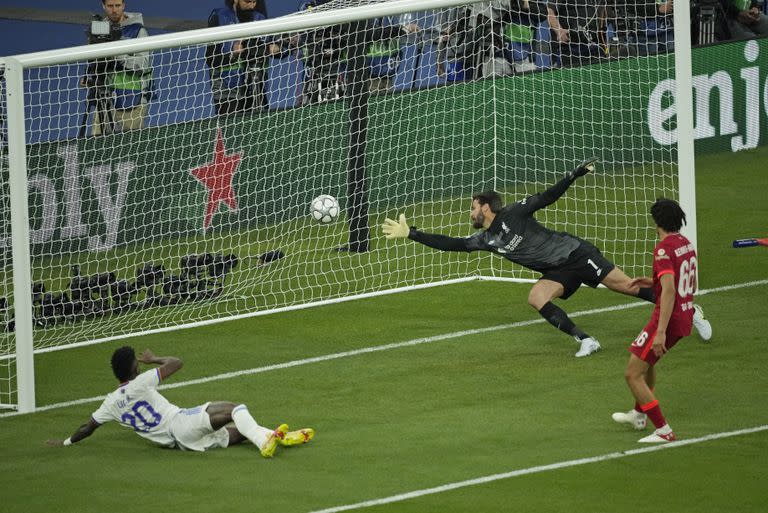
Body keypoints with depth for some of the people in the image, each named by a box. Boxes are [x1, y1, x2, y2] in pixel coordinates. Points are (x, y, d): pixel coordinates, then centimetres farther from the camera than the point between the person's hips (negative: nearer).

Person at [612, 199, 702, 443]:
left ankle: (664, 431, -7)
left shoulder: (664, 249, -19)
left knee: (632, 375, -4)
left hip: (667, 319, -9)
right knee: (648, 361, 33)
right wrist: (653, 282, 22)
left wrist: (660, 332, -30)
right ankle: (638, 414, 49)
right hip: (685, 317, 9)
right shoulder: (686, 244, 8)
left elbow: (669, 291, -28)